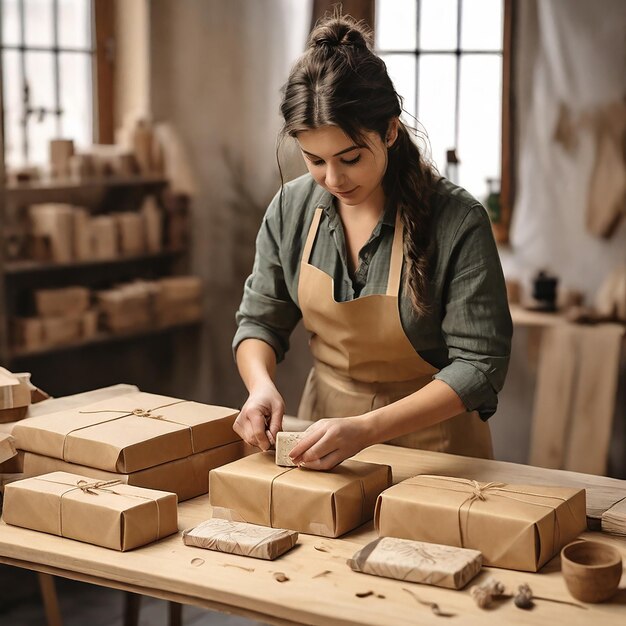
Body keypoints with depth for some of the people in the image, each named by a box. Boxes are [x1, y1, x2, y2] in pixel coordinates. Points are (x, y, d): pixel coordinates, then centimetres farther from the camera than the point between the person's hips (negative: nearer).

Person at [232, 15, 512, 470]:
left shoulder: (457, 221, -19)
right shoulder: (291, 208, -5)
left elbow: (479, 365, -19)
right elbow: (260, 320, 5)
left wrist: (366, 429, -30)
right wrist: (261, 384, -17)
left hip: (432, 439, -3)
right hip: (325, 422, 3)